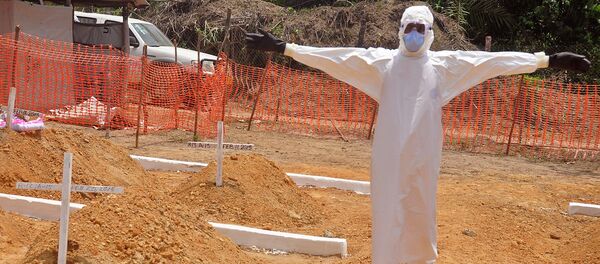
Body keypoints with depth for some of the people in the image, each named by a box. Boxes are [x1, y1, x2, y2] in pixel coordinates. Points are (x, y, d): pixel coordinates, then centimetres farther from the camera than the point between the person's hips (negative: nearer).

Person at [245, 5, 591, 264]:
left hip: (423, 158, 1)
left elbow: (491, 61, 3)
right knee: (389, 213, 2)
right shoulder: (382, 61, 3)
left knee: (420, 216, 7)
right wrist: (284, 48, -9)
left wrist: (549, 60, 0)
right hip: (390, 157, -1)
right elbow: (338, 57, -2)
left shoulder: (445, 64, 6)